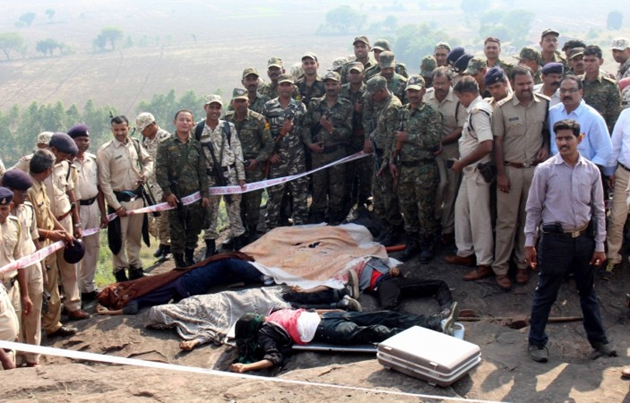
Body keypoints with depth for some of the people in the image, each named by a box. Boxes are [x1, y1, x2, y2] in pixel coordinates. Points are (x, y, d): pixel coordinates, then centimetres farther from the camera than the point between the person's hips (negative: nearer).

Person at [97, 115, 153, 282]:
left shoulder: (135, 144, 3)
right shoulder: (105, 151, -12)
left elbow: (148, 160, 20)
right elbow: (104, 181, -12)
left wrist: (146, 173, -3)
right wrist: (116, 205, -13)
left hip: (137, 196, 5)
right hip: (119, 199, -5)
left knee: (135, 236, 16)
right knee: (119, 238, 2)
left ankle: (135, 267, 30)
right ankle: (120, 272, 17)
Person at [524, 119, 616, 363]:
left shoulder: (591, 171, 1)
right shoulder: (545, 170, -6)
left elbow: (599, 209, 7)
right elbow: (533, 208, -1)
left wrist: (599, 245, 5)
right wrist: (529, 243, -2)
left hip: (584, 238, 3)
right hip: (555, 239, -3)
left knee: (588, 292, 17)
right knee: (545, 294, 6)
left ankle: (598, 339, 33)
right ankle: (536, 342, 19)